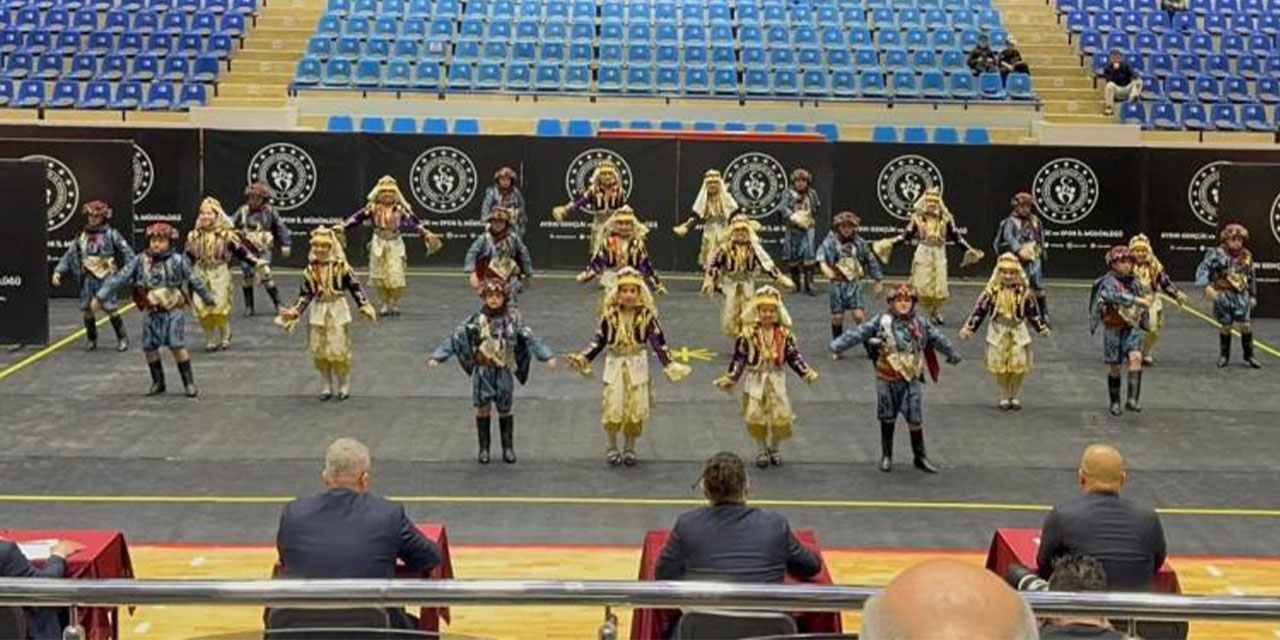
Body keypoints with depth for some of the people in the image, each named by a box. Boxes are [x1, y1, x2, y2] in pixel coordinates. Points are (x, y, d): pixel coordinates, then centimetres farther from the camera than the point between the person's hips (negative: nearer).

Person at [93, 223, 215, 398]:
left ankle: (189, 382, 4)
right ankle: (158, 382, 23)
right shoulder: (140, 261, -2)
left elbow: (194, 281, 5)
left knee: (177, 346, -7)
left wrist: (209, 298, 15)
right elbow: (119, 278, -1)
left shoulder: (178, 261, -6)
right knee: (149, 347, 7)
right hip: (151, 313, 3)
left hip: (173, 312, -3)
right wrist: (100, 297, -3)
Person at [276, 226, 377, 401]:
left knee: (339, 350, -1)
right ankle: (326, 386, 20)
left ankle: (344, 386, 14)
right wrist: (295, 311, -7)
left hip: (337, 310, -3)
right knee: (319, 351, 6)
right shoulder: (310, 270, 0)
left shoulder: (341, 266, -8)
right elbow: (305, 294, 3)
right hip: (318, 312, 3)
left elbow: (355, 287, -3)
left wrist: (364, 306, -7)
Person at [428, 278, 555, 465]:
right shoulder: (477, 320, -4)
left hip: (505, 371, 0)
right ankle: (484, 448, 15)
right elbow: (456, 338, -7)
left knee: (504, 410, 8)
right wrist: (437, 356, -14)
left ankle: (508, 448, 22)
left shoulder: (512, 319, -1)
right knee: (483, 408, 3)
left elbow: (530, 338, -3)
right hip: (483, 371, 0)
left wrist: (547, 356, -12)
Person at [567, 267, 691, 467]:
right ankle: (611, 447, 15)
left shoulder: (647, 315, -7)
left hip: (637, 366, 0)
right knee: (612, 407, -4)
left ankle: (630, 448, 20)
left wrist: (669, 364, -16)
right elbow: (598, 341, 2)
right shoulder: (610, 315, -4)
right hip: (615, 364, 0)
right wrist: (583, 358, -8)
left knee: (636, 408, 3)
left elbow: (658, 342, -7)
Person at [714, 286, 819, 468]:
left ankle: (774, 449, 22)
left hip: (776, 379, 1)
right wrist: (730, 378, -8)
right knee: (755, 416, 1)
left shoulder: (784, 334, -2)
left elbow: (794, 357, 5)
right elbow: (739, 358, -4)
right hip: (755, 379, -1)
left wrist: (807, 373, -3)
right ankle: (761, 451, 19)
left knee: (780, 415, 0)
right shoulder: (748, 334, -8)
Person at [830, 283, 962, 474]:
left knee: (915, 419, 3)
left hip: (912, 379, 2)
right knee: (887, 418, 11)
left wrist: (952, 354, 29)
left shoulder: (920, 323, 4)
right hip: (887, 379, -2)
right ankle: (886, 455, 26)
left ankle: (920, 457, 17)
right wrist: (838, 344, -23)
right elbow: (859, 333, -13)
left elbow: (937, 338, 17)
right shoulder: (882, 322, -6)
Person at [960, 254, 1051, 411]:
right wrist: (969, 327, -9)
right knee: (1000, 366, 3)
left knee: (1019, 366, 4)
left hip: (1018, 331, 1)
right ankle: (1004, 396, 17)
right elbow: (980, 309, -6)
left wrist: (1041, 327, 1)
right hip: (998, 332, -1)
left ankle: (1014, 396, 21)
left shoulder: (1023, 291, -5)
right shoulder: (992, 290, -9)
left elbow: (1033, 311, 4)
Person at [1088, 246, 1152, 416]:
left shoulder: (1135, 282, 4)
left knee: (1136, 357, -21)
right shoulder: (1109, 282, -13)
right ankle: (1115, 403, 24)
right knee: (1115, 367, 5)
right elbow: (1114, 296, -35)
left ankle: (1132, 399, -22)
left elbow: (1145, 293, 23)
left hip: (1132, 327, 3)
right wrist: (1137, 300, -44)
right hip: (1113, 329, -3)